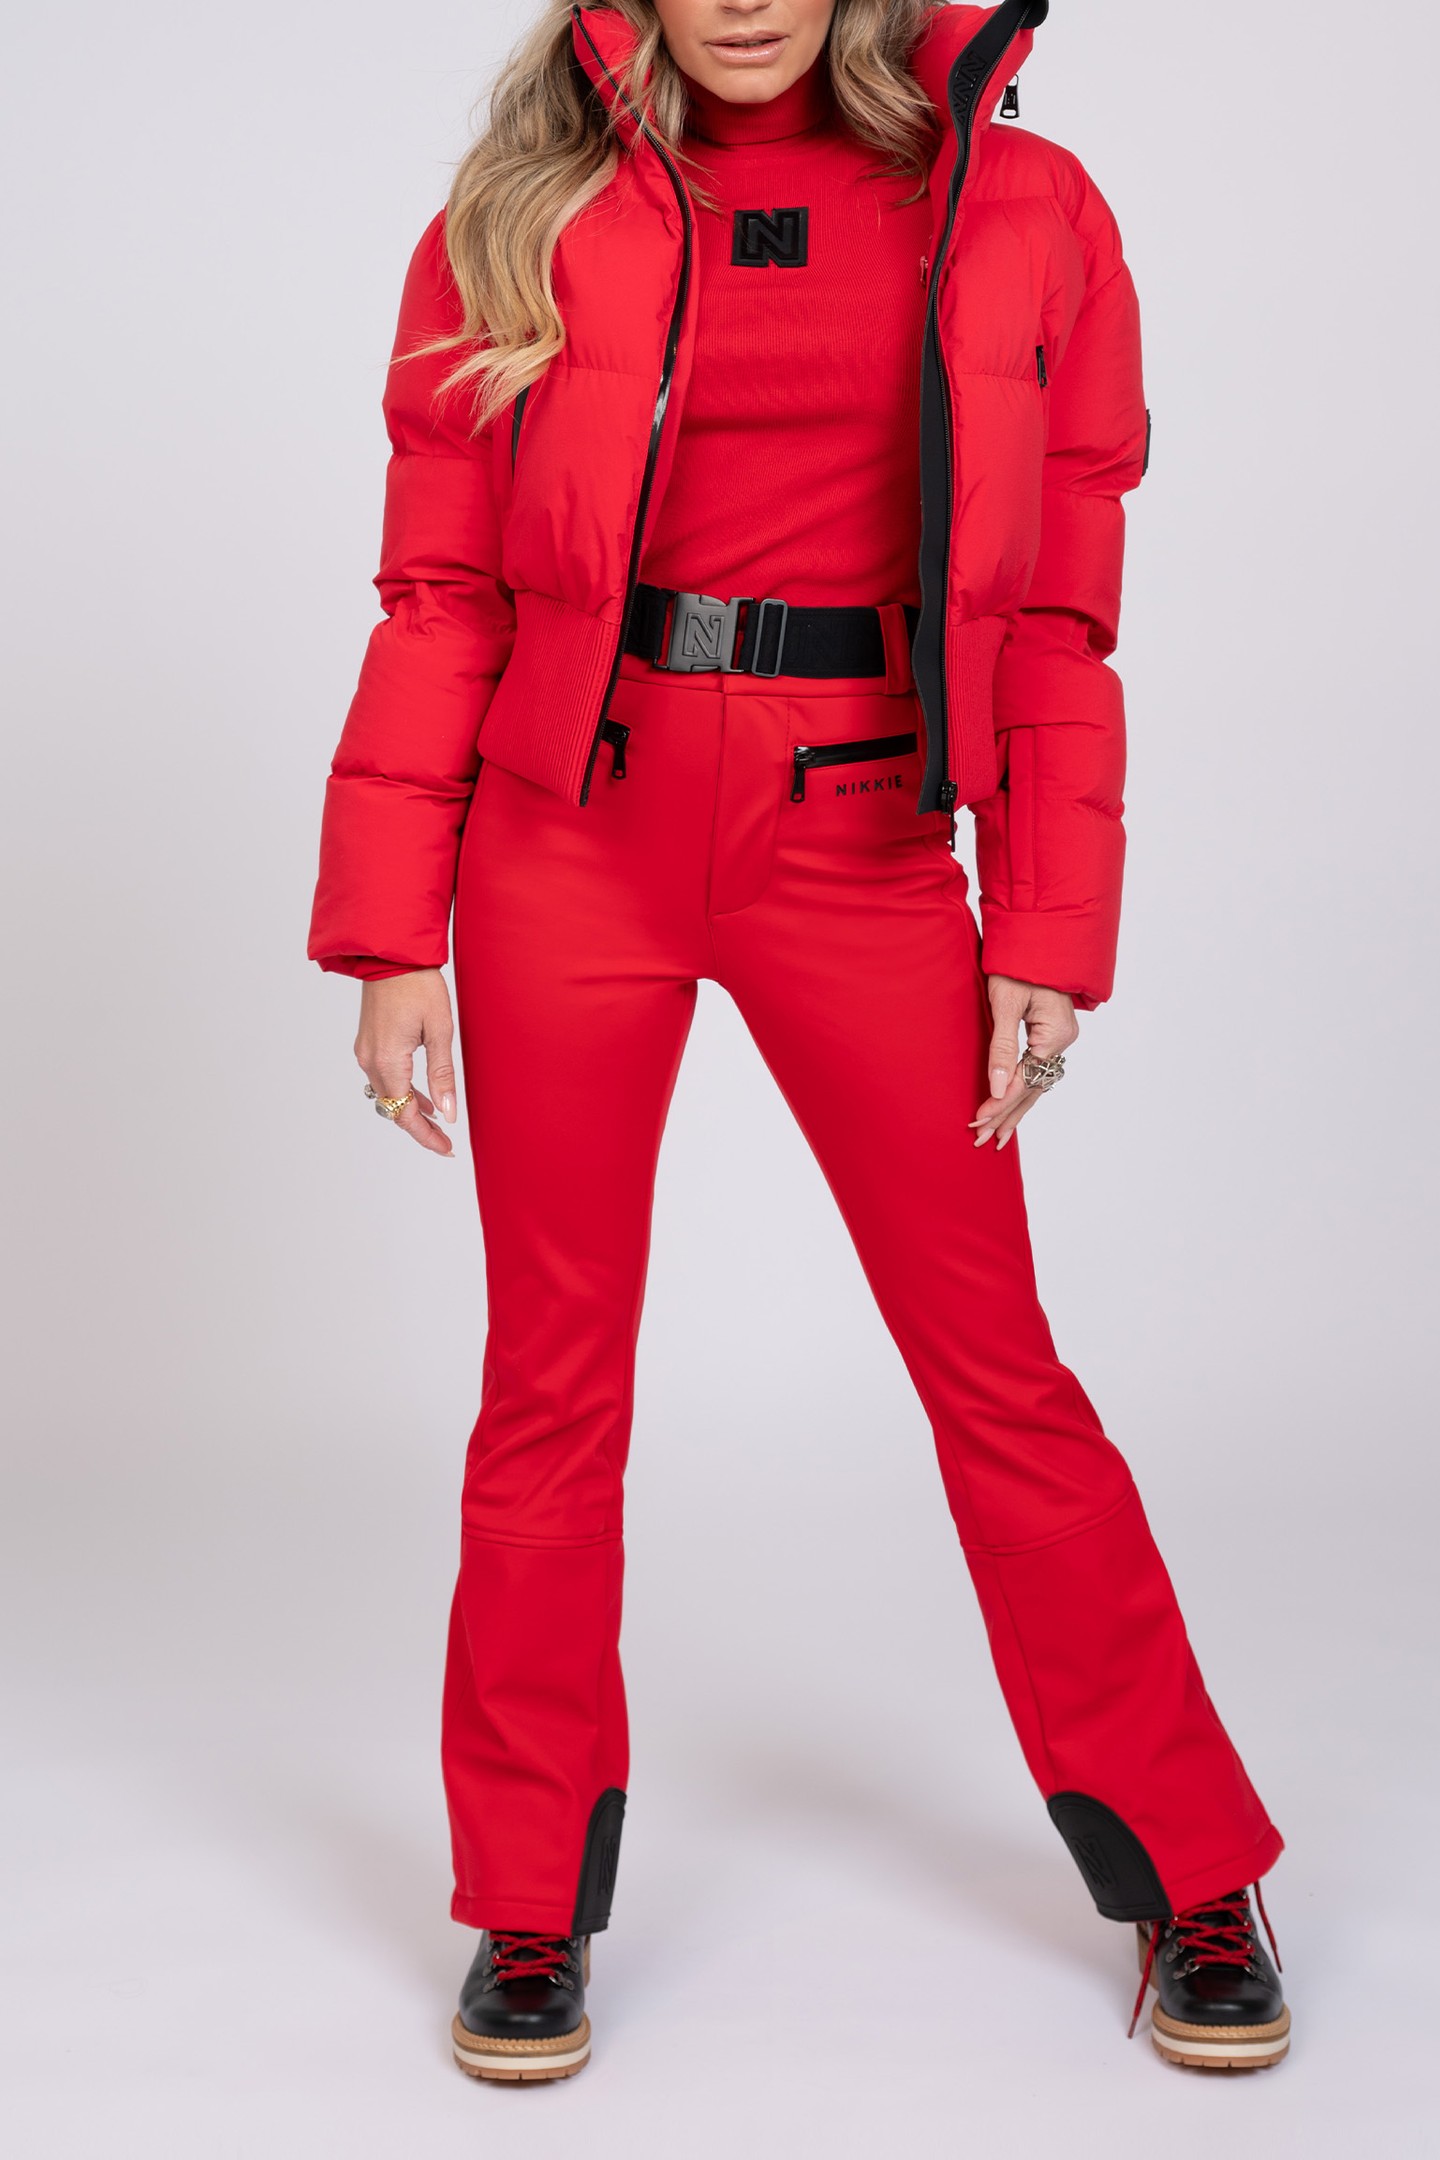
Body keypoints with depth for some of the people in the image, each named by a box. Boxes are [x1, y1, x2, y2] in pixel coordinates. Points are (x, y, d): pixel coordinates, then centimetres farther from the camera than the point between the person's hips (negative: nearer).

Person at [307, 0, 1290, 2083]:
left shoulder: (1021, 212, 4)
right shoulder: (527, 220, 5)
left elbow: (1058, 611, 5)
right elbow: (442, 599, 3)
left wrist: (1051, 936, -1)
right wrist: (392, 932, -3)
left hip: (859, 844, 0)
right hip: (572, 841, 1)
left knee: (993, 1359, 4)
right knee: (553, 1370, 6)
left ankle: (1189, 1876, 23)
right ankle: (534, 1909, 24)